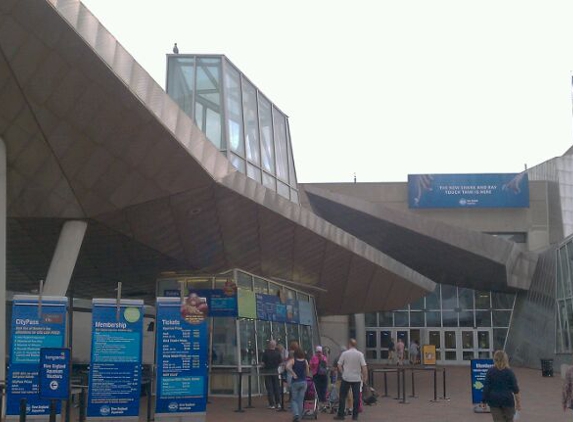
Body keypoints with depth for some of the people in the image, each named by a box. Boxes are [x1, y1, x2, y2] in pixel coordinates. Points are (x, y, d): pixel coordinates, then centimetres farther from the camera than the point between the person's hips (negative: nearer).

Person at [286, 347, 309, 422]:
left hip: (295, 382, -2)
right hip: (304, 382, 2)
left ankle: (296, 414, -13)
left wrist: (293, 373, -16)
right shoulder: (305, 361, 1)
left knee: (294, 400, 8)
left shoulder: (293, 360, -6)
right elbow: (308, 373, 6)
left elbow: (287, 367, -26)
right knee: (300, 400, 11)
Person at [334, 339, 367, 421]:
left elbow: (339, 365, -1)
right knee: (356, 397, 5)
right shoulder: (360, 354, -3)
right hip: (357, 379, 1)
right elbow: (364, 367, -6)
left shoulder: (344, 353, -4)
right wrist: (365, 377, 2)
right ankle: (355, 416, 5)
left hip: (346, 378, -1)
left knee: (342, 397, 7)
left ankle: (340, 415, 8)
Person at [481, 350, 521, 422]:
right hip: (507, 400, -1)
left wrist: (484, 401, 2)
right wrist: (518, 402, 4)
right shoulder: (509, 372, -6)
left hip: (494, 400, 1)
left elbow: (486, 387, -5)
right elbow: (515, 389, -4)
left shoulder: (490, 371, -4)